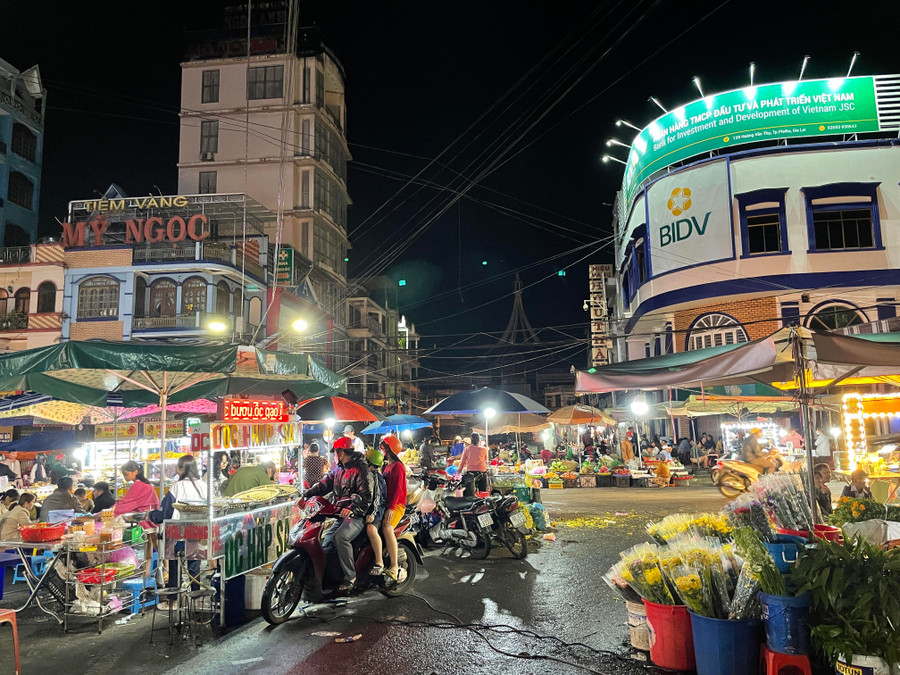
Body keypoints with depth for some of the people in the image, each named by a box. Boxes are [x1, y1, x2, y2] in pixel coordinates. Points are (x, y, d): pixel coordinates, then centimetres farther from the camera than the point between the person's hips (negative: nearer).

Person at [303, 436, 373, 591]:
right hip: (341, 515, 9)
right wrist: (305, 495, -3)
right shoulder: (338, 470, 17)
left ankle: (350, 576, -22)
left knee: (340, 537, -30)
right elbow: (324, 484, 12)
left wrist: (351, 508, -33)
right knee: (326, 543, 0)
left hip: (356, 516, -9)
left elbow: (366, 497, -18)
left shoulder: (361, 470, -10)